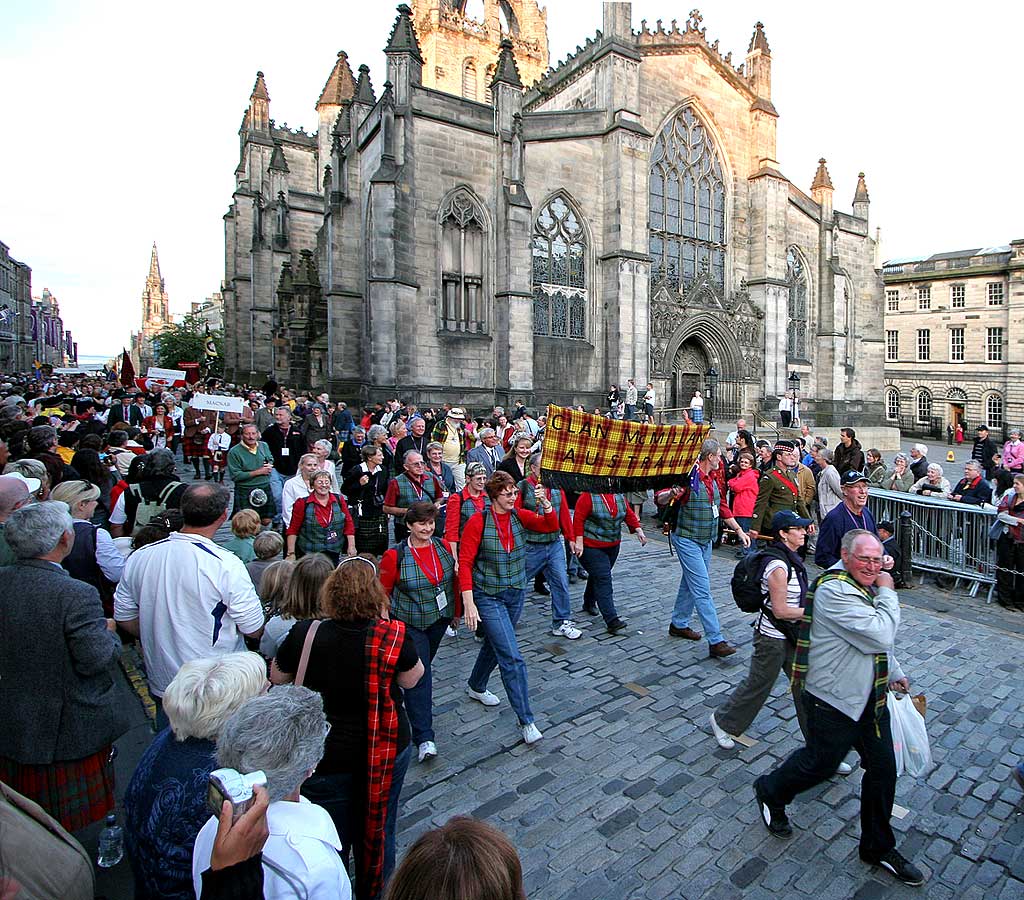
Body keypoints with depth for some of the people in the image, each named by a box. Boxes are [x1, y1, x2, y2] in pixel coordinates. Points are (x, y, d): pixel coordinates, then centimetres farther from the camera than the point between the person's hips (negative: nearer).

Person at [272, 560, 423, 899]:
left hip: (324, 755, 0)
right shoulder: (393, 636, -22)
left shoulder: (304, 634, -19)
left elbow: (276, 677, 1)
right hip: (385, 752, 0)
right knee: (378, 833, 24)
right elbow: (411, 679, -2)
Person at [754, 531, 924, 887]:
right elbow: (882, 637, -32)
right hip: (834, 702, -8)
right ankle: (770, 792, 38)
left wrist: (894, 674, 18)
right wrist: (888, 593, -20)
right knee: (820, 763, 9)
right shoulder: (834, 591, -27)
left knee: (883, 770, 13)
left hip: (870, 698, 8)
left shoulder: (864, 587, 6)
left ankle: (878, 847, 34)